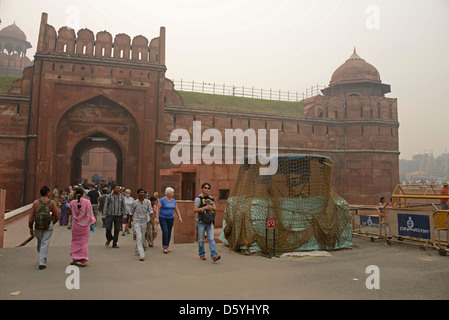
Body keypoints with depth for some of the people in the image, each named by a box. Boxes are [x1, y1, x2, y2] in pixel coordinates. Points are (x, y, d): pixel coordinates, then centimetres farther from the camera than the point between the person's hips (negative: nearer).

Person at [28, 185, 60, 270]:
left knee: (40, 243, 20)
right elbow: (57, 216, -2)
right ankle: (42, 263, -3)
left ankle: (42, 259, 38)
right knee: (45, 244, 1)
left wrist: (31, 228, 9)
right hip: (48, 225, -3)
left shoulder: (36, 203, -1)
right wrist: (53, 222, 19)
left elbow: (31, 217, 0)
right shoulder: (52, 203, -5)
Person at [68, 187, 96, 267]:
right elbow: (90, 214, -9)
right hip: (85, 225, -1)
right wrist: (92, 223, -2)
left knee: (75, 242, 15)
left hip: (75, 225, 2)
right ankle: (83, 261, 5)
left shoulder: (73, 202, -5)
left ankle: (74, 259, 20)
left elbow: (69, 207, 18)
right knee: (84, 242, 6)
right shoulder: (87, 202, -11)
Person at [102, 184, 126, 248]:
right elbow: (105, 206, 2)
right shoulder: (109, 196, 1)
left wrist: (124, 216, 7)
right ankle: (109, 239, 28)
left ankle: (114, 243, 12)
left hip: (118, 215, 1)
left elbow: (123, 206, 10)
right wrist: (104, 215, -3)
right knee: (108, 228, -3)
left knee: (117, 230, 2)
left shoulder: (122, 197, 6)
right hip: (110, 215, -1)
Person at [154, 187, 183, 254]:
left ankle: (167, 246, 17)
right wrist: (157, 218, -19)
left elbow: (177, 209, 12)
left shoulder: (173, 200, 8)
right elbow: (157, 209, -12)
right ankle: (165, 247, -8)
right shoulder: (162, 200, -9)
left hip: (171, 218, 5)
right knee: (165, 231, -15)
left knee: (169, 233, 6)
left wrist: (179, 217, 2)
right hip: (162, 218, -5)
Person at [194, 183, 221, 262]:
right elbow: (195, 210, -15)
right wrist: (205, 207, -19)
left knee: (211, 239, -7)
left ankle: (214, 255, -13)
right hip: (201, 222, -4)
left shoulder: (211, 198, 11)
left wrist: (211, 207, -13)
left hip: (210, 222, 4)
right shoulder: (198, 198, -7)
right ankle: (202, 255, 22)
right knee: (201, 240, 7)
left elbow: (215, 209, 9)